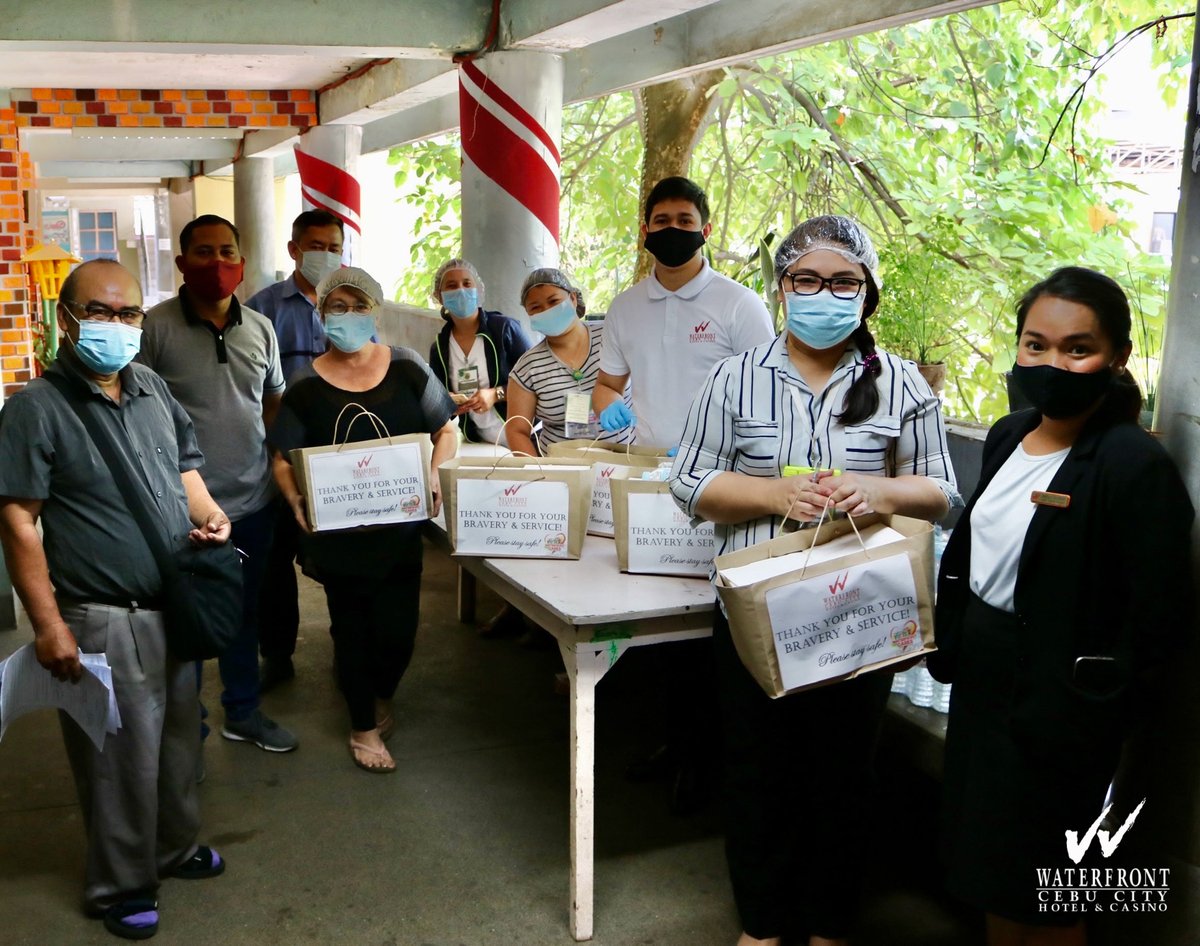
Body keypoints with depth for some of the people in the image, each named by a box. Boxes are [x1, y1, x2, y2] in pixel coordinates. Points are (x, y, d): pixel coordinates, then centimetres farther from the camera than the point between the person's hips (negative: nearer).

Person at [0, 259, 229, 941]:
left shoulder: (153, 389, 7)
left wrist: (209, 513, -3)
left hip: (175, 605, 7)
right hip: (104, 620, -6)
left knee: (179, 736, 21)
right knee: (122, 756, 6)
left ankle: (176, 847, 42)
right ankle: (121, 886, 27)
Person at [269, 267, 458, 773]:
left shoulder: (407, 369, -1)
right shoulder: (306, 386, -3)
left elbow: (447, 431, 5)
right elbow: (283, 460, 0)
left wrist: (434, 472, -13)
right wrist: (296, 499, -20)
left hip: (399, 527, 1)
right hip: (337, 532, -1)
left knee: (398, 628, 2)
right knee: (351, 628, 9)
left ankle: (382, 694, 36)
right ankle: (364, 728, 28)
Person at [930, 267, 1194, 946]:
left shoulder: (1137, 465, -21)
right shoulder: (1008, 437, 2)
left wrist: (1086, 705, -16)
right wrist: (950, 646, 9)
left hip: (1059, 715, -7)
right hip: (981, 682, 7)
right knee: (988, 871, 22)